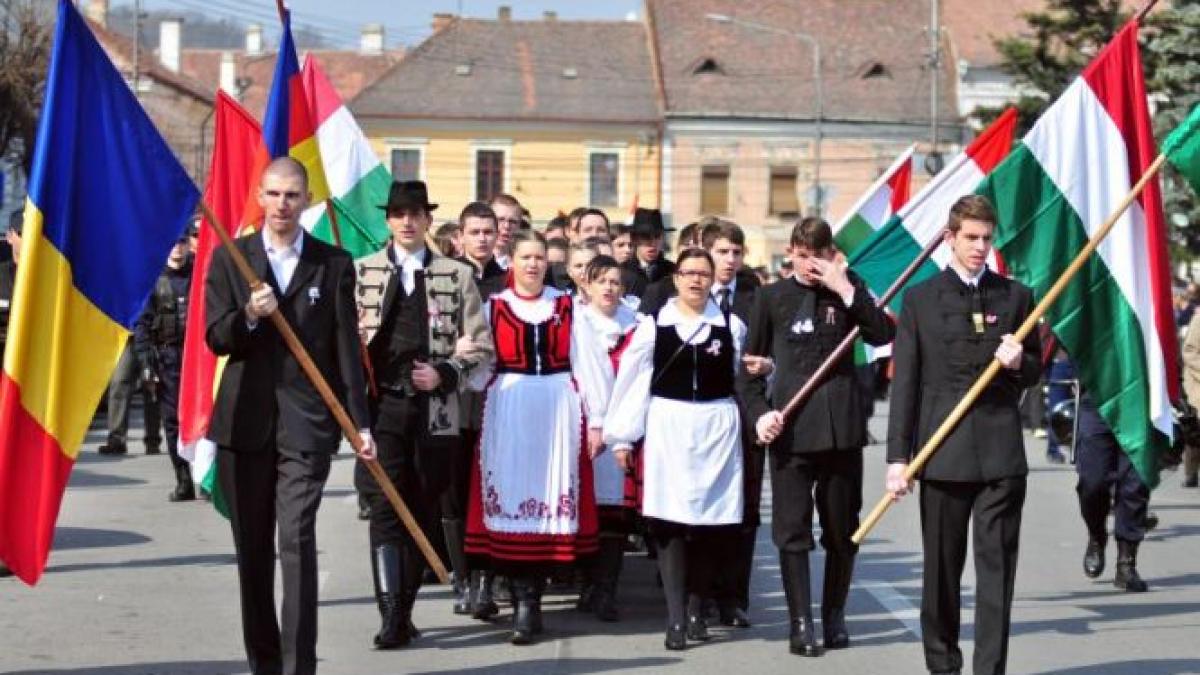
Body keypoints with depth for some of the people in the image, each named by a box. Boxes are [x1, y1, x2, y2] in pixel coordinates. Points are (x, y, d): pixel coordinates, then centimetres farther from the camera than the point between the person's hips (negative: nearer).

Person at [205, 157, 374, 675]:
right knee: (251, 548, 10)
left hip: (307, 421, -2)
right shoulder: (229, 258, 7)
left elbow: (347, 346, 2)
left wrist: (360, 422, -4)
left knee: (297, 542, -12)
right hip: (245, 420, 2)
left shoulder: (334, 263, 4)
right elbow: (215, 340, 2)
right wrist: (248, 316, -19)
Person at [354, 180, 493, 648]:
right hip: (381, 405, -1)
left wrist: (444, 373, -8)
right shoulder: (362, 272, 9)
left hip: (434, 409, 1)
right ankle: (390, 615, -12)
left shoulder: (457, 275, 8)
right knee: (386, 508, -10)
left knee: (423, 512, 5)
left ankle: (404, 610, 16)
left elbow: (481, 345, 6)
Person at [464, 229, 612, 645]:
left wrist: (596, 419, 0)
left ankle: (529, 598, 7)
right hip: (508, 412, 0)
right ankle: (525, 601, -2)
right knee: (511, 496, -5)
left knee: (552, 495, 0)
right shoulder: (493, 307, 7)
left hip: (559, 412, 1)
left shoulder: (566, 306, 8)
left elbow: (587, 362, 5)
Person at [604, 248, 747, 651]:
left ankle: (696, 607, 22)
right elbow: (631, 382, 0)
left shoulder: (732, 326, 6)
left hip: (718, 429, 2)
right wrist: (621, 436, -2)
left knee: (710, 520, 7)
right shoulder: (653, 326, 0)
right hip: (667, 428, -2)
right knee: (669, 520, -5)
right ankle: (675, 617, -3)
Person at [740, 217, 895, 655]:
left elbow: (882, 334, -7)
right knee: (792, 530, -3)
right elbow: (750, 364, 10)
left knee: (842, 529, 8)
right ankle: (800, 623, 2)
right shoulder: (771, 297, 8)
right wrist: (758, 412, -3)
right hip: (789, 425, -1)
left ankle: (835, 616, 22)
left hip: (841, 425, 1)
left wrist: (845, 289, -12)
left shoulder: (849, 289, 8)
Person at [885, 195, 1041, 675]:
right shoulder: (920, 299, 5)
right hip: (943, 451, -1)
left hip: (1001, 451, 1)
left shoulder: (1016, 297, 9)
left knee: (997, 566, -3)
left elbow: (1034, 373, 16)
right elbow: (904, 384, 2)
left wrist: (1019, 363, -8)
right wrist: (898, 457, -3)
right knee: (941, 568, 7)